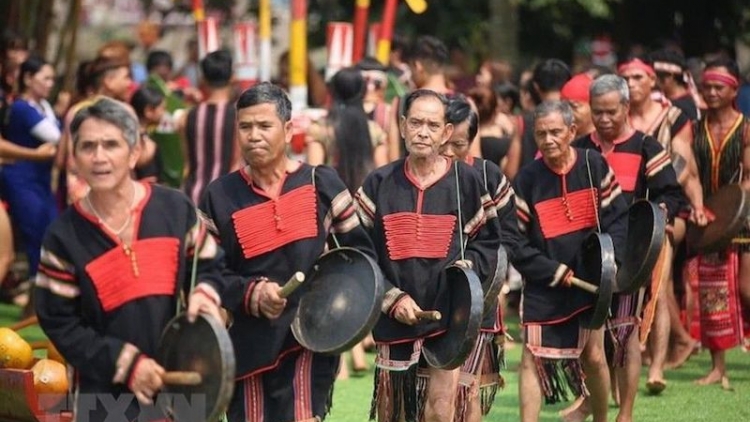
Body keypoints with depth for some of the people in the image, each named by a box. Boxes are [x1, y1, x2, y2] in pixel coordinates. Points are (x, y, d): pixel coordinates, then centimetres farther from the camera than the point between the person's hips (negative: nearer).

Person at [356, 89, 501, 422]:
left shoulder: (466, 181, 3)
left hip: (449, 315, -2)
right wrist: (391, 298, -11)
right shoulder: (378, 184, 3)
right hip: (393, 319, 2)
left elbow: (487, 242, 8)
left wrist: (468, 267, -12)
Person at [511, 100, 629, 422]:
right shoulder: (527, 180, -8)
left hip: (591, 281, 1)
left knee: (594, 356, 7)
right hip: (543, 288, -1)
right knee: (533, 358, -6)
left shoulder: (594, 165, -3)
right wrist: (555, 271, -14)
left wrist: (610, 258, -13)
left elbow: (618, 216, 1)